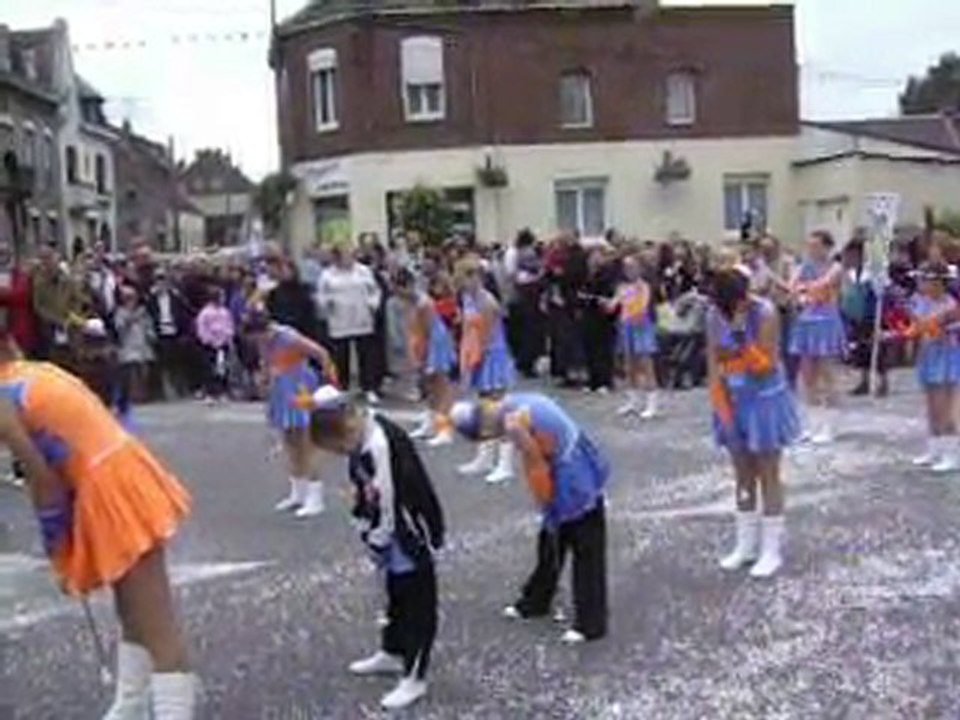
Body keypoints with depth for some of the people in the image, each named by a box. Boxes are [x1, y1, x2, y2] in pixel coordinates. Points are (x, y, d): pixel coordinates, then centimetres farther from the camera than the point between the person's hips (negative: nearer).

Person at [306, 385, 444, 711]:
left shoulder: (381, 444, -30)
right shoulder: (363, 441, -1)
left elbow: (388, 504, -26)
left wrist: (377, 541, -14)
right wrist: (371, 536, 8)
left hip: (412, 537, -9)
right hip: (394, 538, 9)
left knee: (417, 606, 3)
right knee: (397, 596, 26)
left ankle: (414, 678, 12)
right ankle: (392, 652, 44)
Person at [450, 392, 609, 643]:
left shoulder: (515, 425, -24)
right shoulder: (512, 402, 4)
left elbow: (536, 469, -16)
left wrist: (547, 507, -2)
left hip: (575, 485, -10)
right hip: (577, 479, 10)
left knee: (586, 554, -1)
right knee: (549, 543, 22)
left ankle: (590, 623, 8)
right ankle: (535, 601, 37)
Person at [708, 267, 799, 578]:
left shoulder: (765, 313, -20)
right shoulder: (714, 315, -7)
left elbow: (768, 365, -19)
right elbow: (713, 362, -3)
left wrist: (745, 349, -34)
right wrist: (722, 406, -8)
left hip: (764, 401, -4)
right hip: (733, 402, 5)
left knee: (767, 475, 4)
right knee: (743, 475, 14)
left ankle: (771, 549, 12)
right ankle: (746, 544, 25)